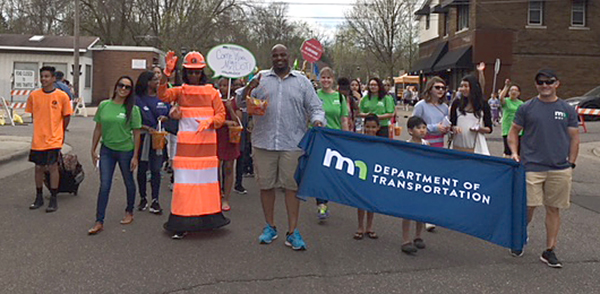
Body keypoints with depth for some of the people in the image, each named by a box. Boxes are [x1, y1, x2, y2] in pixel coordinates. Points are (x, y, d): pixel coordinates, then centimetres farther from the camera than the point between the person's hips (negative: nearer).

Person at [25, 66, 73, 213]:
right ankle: (39, 197, 25)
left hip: (54, 139, -3)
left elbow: (67, 116, 3)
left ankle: (53, 199, 10)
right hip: (38, 139, 3)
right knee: (39, 168, 11)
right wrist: (41, 129, 12)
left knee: (53, 167, -1)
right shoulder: (34, 96, 1)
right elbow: (33, 115, 13)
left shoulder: (62, 96, -7)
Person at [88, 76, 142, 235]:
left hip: (125, 150, -1)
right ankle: (99, 222, 1)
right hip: (106, 150, 2)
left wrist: (135, 156, -7)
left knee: (128, 182, 14)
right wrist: (93, 150, 6)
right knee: (104, 185, -2)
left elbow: (136, 133, -5)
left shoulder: (132, 109, -7)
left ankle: (129, 212, 36)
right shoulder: (104, 105, 0)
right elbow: (98, 129, 7)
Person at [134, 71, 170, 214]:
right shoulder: (138, 99, -4)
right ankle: (143, 198, 22)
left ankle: (155, 201, 7)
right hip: (143, 137, -2)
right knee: (142, 169, 8)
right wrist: (147, 128, -20)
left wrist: (165, 118, -8)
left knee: (156, 169, 1)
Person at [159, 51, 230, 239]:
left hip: (207, 143, 1)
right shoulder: (180, 91, 6)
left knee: (206, 180, 5)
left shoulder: (212, 92, 6)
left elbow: (221, 115, 2)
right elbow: (163, 95, -12)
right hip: (185, 144, 0)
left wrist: (209, 121, -18)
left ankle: (207, 217, 18)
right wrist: (167, 72, -22)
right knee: (185, 181, -2)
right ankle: (183, 224, 3)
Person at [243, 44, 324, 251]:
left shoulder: (302, 81, 10)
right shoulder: (261, 78, 10)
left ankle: (293, 232, 7)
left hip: (293, 143, -1)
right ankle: (270, 227, 22)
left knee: (292, 185, -1)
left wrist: (317, 120, -12)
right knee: (266, 185, 7)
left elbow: (315, 106, 9)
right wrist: (249, 88, -13)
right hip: (264, 141, 1)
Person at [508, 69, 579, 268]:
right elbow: (514, 132, 10)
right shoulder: (526, 108, 4)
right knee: (528, 207, -2)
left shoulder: (567, 110, 7)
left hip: (559, 169, 2)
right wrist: (514, 153, -4)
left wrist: (570, 164, 4)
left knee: (553, 209, 6)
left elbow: (574, 138, 10)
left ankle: (549, 251, 16)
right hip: (532, 166, -1)